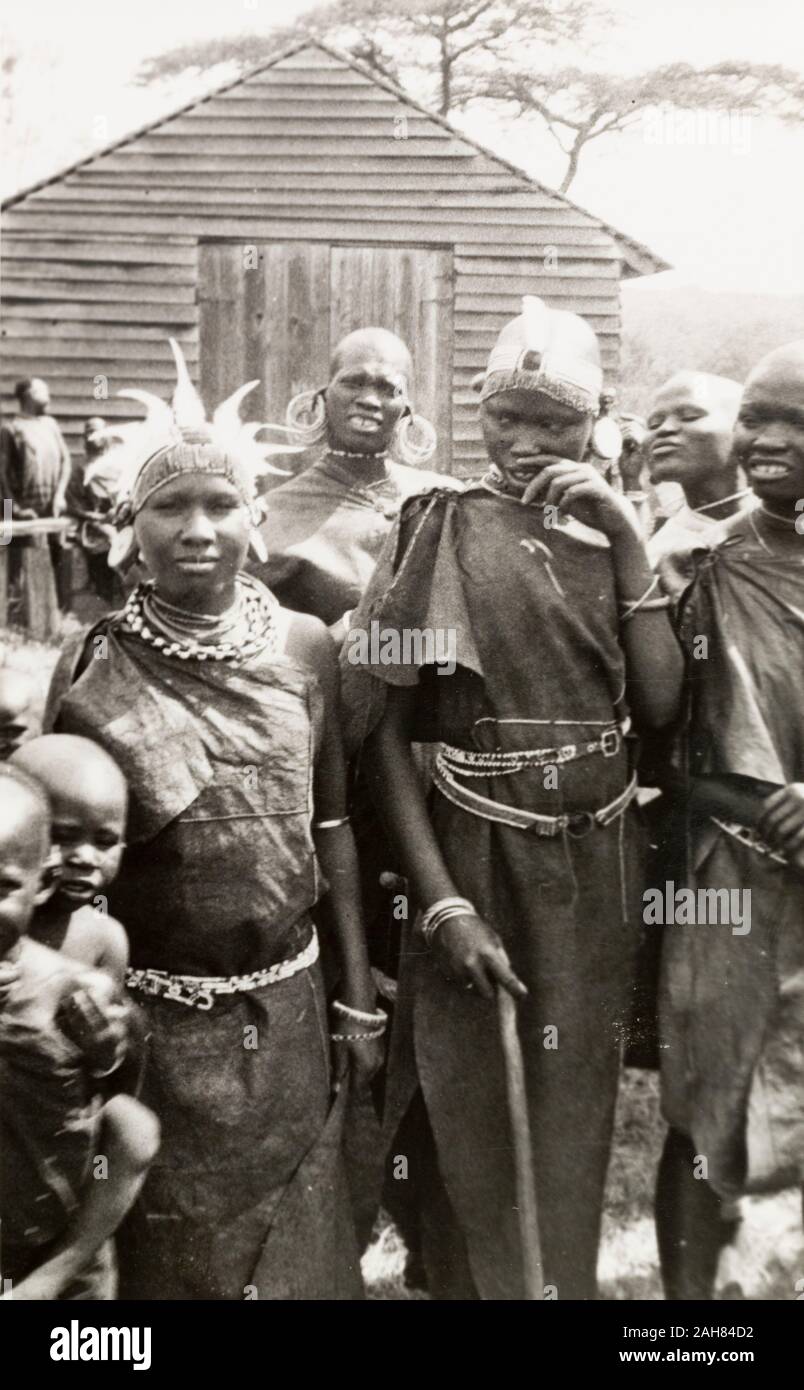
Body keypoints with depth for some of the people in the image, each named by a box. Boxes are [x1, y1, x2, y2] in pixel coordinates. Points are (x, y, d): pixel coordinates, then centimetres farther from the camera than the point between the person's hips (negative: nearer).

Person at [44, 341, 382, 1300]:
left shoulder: (304, 646, -4)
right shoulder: (94, 670, -11)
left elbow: (331, 825, 3)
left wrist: (357, 996, 6)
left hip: (287, 1009, 3)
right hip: (156, 1022, -2)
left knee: (299, 1244, 19)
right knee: (173, 1253, 15)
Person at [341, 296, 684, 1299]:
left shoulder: (607, 532, 5)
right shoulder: (439, 529, -6)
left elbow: (661, 703, -6)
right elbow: (381, 727, -10)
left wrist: (627, 541, -12)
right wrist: (443, 903, -16)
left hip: (597, 862, 4)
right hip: (476, 856, -3)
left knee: (572, 1107, 17)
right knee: (473, 1112, 9)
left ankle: (565, 1277, 40)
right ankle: (469, 1279, 33)